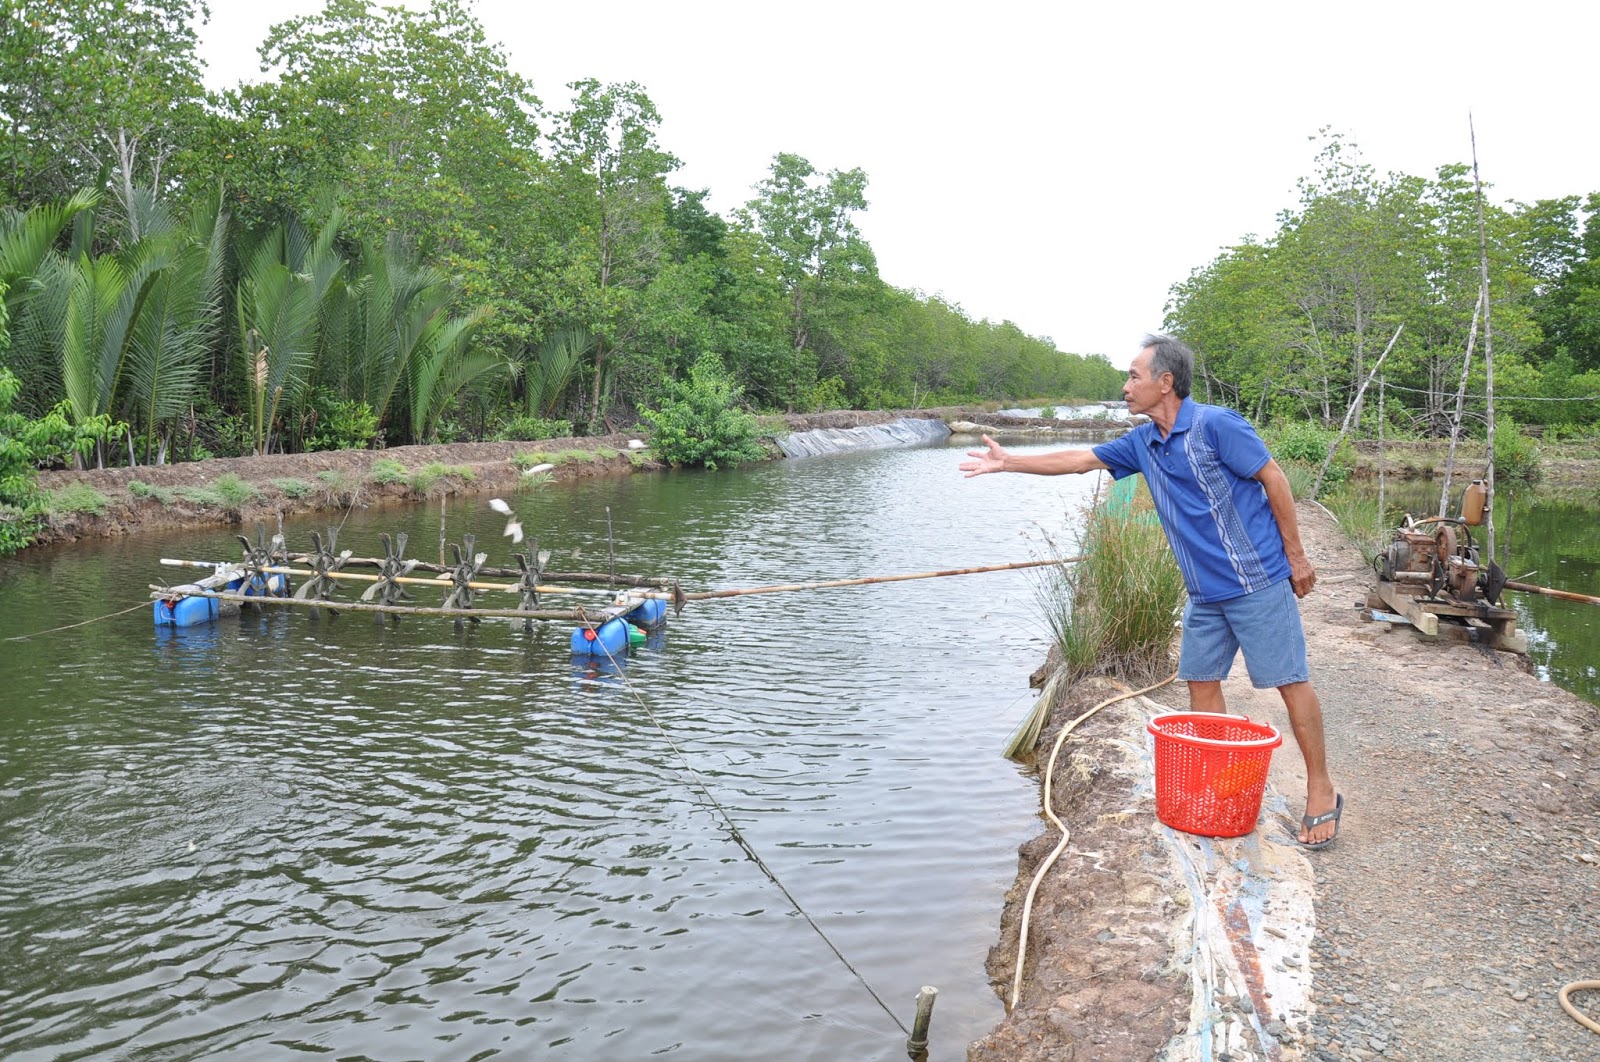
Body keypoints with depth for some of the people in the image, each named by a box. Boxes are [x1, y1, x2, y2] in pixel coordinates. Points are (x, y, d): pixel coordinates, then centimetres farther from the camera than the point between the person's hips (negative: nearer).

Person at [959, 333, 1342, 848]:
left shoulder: (1216, 425, -15)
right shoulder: (1143, 443, 7)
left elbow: (1273, 478, -12)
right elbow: (1081, 459, 14)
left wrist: (1296, 557, -10)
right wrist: (1008, 462, 14)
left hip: (1258, 582, -8)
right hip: (1205, 591, 8)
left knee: (1290, 681, -1)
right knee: (1201, 681, 9)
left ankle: (1321, 791, 10)